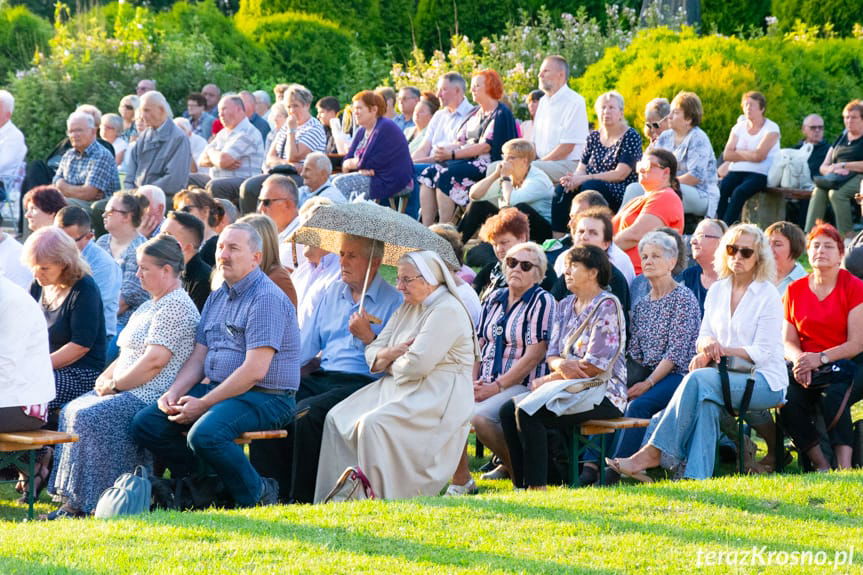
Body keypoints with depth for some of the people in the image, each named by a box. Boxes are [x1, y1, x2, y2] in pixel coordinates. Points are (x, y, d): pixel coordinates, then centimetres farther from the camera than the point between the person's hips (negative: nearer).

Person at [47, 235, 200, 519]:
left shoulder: (176, 306, -13)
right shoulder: (151, 305, 22)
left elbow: (155, 360, -21)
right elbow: (128, 355, 25)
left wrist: (115, 384, -13)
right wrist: (105, 378, 6)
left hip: (150, 397, -11)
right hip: (129, 391, 11)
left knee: (89, 416, -25)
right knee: (72, 410, 1)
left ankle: (85, 503, -23)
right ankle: (70, 497, -4)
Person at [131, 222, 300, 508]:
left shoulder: (267, 299, -12)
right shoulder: (217, 297, 17)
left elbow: (255, 371, -20)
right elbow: (198, 358, 18)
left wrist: (203, 405, -18)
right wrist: (174, 393, -2)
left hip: (265, 398, -9)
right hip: (217, 389, 9)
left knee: (204, 434, -34)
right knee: (145, 424, -3)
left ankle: (258, 494, -11)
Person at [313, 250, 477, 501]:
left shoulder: (448, 312, -12)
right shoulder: (407, 309, 18)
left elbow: (416, 365, -22)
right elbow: (373, 353, 16)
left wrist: (389, 364, -2)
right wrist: (390, 354, -8)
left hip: (437, 400, -10)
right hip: (398, 390, 10)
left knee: (374, 424, -31)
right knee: (338, 419, -5)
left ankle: (382, 499, -26)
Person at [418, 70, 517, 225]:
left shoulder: (501, 114, -4)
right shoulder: (475, 113, 23)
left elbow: (487, 146, -15)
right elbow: (460, 141, 18)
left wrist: (452, 154, -18)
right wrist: (443, 150, -6)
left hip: (487, 163, -8)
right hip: (466, 159, 8)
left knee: (445, 176, -29)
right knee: (428, 174, -14)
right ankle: (426, 229, -21)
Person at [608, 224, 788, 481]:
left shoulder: (768, 295, -3)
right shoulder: (717, 291, 15)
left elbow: (763, 352, -10)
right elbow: (703, 337, 15)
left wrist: (722, 349, -19)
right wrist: (707, 345, -10)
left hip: (765, 380, -4)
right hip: (728, 375, 5)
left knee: (698, 379, -31)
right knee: (706, 403, -34)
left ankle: (654, 452, -31)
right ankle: (696, 476, -43)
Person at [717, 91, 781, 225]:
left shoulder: (771, 128, 0)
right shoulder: (739, 127, 15)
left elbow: (759, 156, -13)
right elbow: (727, 155, 5)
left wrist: (738, 153, 1)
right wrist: (749, 155, -4)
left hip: (759, 174, -4)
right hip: (736, 171, 4)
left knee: (739, 192, -33)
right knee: (720, 189, -27)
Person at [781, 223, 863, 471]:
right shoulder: (795, 290, 14)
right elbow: (788, 341, 10)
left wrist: (820, 358, -20)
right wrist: (799, 358, -14)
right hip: (807, 367, 3)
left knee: (833, 394, -36)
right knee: (788, 399, -28)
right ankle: (821, 465, -21)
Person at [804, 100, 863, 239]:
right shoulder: (841, 139, 25)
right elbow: (823, 167, 19)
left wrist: (844, 165, -10)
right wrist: (832, 169, -5)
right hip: (836, 178, 5)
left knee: (836, 193, -35)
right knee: (818, 191, -27)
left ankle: (848, 237, -33)